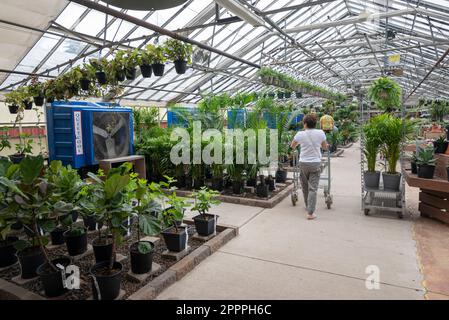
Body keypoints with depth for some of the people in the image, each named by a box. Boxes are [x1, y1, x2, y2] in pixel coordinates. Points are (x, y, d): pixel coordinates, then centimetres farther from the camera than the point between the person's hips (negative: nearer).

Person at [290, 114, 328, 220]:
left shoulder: (300, 134, -7)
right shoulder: (321, 133, -5)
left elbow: (292, 146, 9)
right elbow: (325, 147, 10)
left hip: (303, 163, 0)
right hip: (316, 163, 0)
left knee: (305, 187, 17)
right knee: (313, 188, 0)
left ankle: (308, 207, 33)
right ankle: (310, 212, -5)